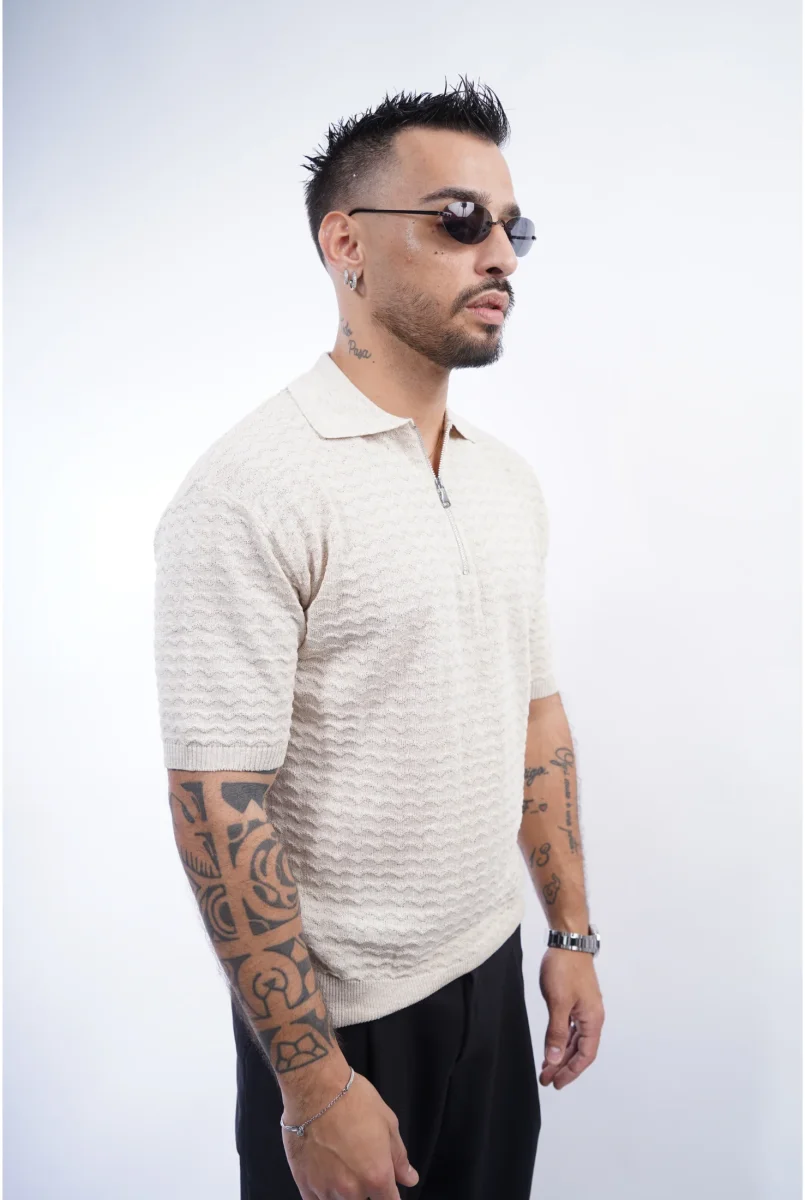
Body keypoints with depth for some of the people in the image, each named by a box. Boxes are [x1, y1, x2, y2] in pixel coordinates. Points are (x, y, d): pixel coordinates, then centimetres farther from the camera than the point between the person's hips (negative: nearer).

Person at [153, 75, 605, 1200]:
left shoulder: (510, 479, 3)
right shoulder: (250, 490, -21)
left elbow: (537, 714, 9)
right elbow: (218, 803, -22)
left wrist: (572, 935, 9)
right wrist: (314, 1086, -18)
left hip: (492, 974, 7)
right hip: (338, 1011, -6)